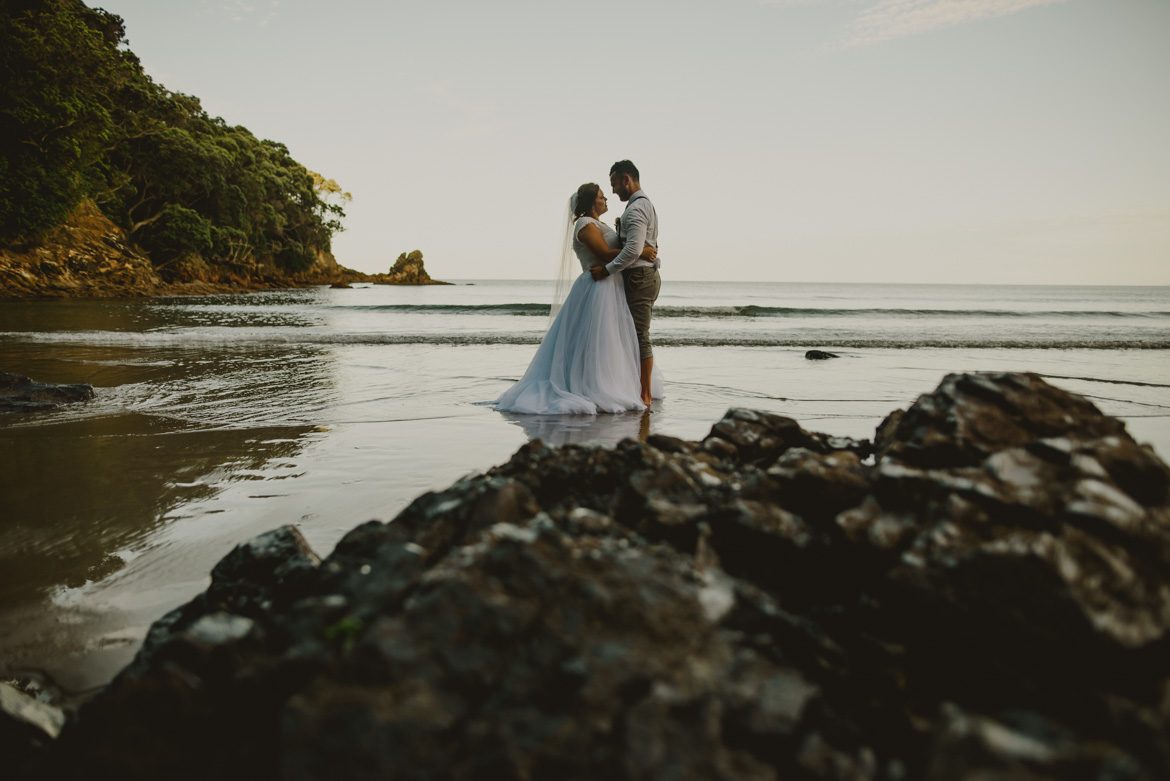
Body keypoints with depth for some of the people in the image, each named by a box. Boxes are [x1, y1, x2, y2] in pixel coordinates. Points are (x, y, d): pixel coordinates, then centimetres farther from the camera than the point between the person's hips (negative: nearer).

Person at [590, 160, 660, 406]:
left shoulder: (635, 208, -15)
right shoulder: (645, 204, 19)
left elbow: (633, 249, -26)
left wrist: (607, 269, -21)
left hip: (639, 278, -11)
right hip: (646, 275, 11)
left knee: (640, 336, -8)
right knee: (639, 336, 13)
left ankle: (645, 395, -4)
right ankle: (645, 391, 18)